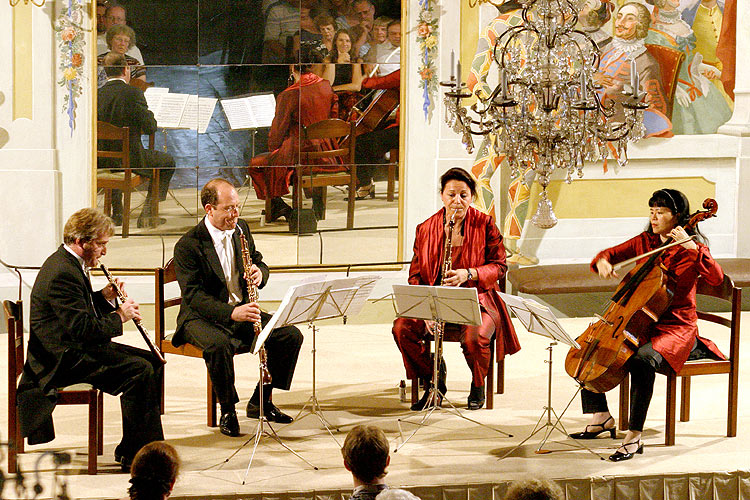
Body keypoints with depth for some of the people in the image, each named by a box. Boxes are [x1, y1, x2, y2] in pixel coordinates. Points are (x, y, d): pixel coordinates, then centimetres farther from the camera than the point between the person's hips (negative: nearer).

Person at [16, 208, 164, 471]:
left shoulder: (67, 263, 12)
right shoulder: (62, 273, -23)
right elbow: (84, 328, -27)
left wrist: (103, 298, 6)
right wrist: (119, 317, -13)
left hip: (78, 348, 11)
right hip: (64, 359, -11)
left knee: (151, 361, 7)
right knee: (139, 370, -22)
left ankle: (150, 444, 9)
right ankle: (131, 454, -14)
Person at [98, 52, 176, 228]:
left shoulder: (98, 94, -4)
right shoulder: (133, 93, -16)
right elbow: (150, 127, -14)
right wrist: (149, 114, 7)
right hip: (130, 158, -5)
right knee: (168, 161, 20)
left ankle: (117, 212, 39)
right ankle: (147, 214, 15)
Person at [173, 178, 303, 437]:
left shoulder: (241, 229, 4)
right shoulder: (188, 245, -16)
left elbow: (259, 262, 18)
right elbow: (193, 295, -23)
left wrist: (259, 273, -10)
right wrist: (230, 313, -38)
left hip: (240, 309, 6)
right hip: (203, 316, -6)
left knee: (291, 335, -11)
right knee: (219, 345, -39)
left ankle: (260, 400, 6)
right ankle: (227, 411, -17)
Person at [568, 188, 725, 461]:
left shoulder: (691, 249, -7)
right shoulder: (645, 242, 10)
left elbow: (716, 277, -23)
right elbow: (609, 254, 15)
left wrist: (691, 247, -29)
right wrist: (602, 262, -8)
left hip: (676, 329, -7)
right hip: (639, 323, 7)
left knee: (642, 359, -37)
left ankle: (634, 436, -31)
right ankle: (601, 417, 8)